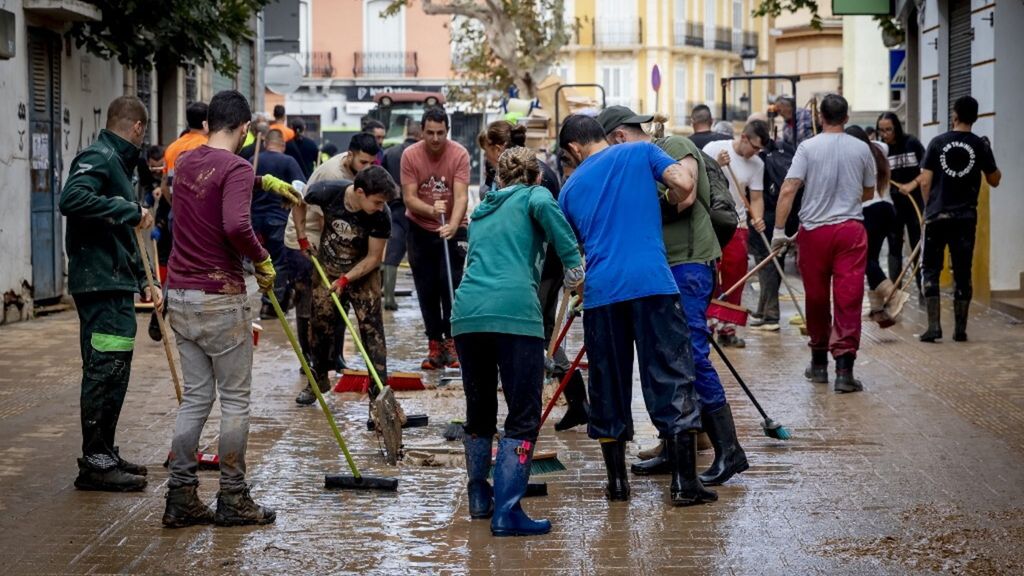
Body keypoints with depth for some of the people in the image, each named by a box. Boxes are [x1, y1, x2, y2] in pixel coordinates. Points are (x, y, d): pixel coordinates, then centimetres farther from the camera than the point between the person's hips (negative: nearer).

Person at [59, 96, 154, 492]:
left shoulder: (116, 162, 21)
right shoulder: (98, 158, -10)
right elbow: (72, 199, -30)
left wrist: (143, 282, 25)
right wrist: (131, 210, -24)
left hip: (116, 285, 10)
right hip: (101, 285, -10)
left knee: (113, 372, 14)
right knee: (104, 370, -8)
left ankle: (104, 455, 22)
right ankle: (94, 462, -5)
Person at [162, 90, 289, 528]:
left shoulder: (187, 162, 11)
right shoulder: (236, 168, -14)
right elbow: (236, 226, -29)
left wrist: (265, 182, 43)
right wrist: (263, 260, -12)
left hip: (180, 294, 8)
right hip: (220, 298, -7)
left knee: (195, 397, 12)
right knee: (235, 400, 3)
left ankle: (181, 497, 11)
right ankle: (233, 500, 8)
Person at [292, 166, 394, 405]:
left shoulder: (381, 216, -28)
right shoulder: (328, 192, -26)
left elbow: (373, 258, -18)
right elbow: (299, 204, -2)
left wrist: (346, 279, -24)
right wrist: (302, 238, -2)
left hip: (362, 272, -2)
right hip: (327, 268, 2)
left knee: (371, 329, -9)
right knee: (320, 325, 9)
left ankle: (379, 389, -6)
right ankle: (319, 379, 29)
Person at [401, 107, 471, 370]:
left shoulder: (459, 154, -16)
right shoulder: (410, 155, -12)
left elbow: (461, 196, -24)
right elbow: (409, 197, -14)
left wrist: (452, 226, -40)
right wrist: (431, 210, -34)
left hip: (453, 229, -2)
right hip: (420, 229, 2)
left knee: (451, 283, -10)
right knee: (426, 289, 3)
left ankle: (452, 342, 0)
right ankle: (434, 345, 11)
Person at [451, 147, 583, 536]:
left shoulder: (481, 211, 31)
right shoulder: (533, 195, 15)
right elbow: (545, 207, -10)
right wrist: (574, 263, -7)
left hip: (467, 312, 6)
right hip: (515, 311, -5)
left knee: (479, 412, 21)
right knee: (523, 417, -2)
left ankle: (479, 497, 32)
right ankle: (506, 512, -10)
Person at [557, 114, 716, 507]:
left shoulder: (571, 188, 18)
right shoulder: (640, 153, 10)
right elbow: (684, 185, -5)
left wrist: (578, 288, 41)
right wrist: (675, 204, 15)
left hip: (600, 292, 2)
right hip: (653, 283, -2)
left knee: (608, 386, 13)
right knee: (671, 379, 1)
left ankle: (616, 480, 17)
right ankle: (685, 482, -2)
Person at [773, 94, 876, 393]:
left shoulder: (808, 147, -4)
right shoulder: (861, 149, 3)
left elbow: (788, 189, -10)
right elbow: (869, 193, 15)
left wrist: (779, 229, -6)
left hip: (814, 230, 0)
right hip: (851, 229, 0)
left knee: (817, 298, 12)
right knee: (849, 299, -2)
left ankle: (819, 363, 24)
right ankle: (844, 368, -9)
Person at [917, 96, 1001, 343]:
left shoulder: (937, 143, -2)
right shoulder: (980, 145, -1)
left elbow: (925, 181, -3)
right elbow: (994, 180, 8)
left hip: (937, 215, -1)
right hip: (965, 218, 1)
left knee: (931, 271, 6)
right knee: (962, 273, 8)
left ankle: (933, 325, -2)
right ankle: (960, 329, 9)